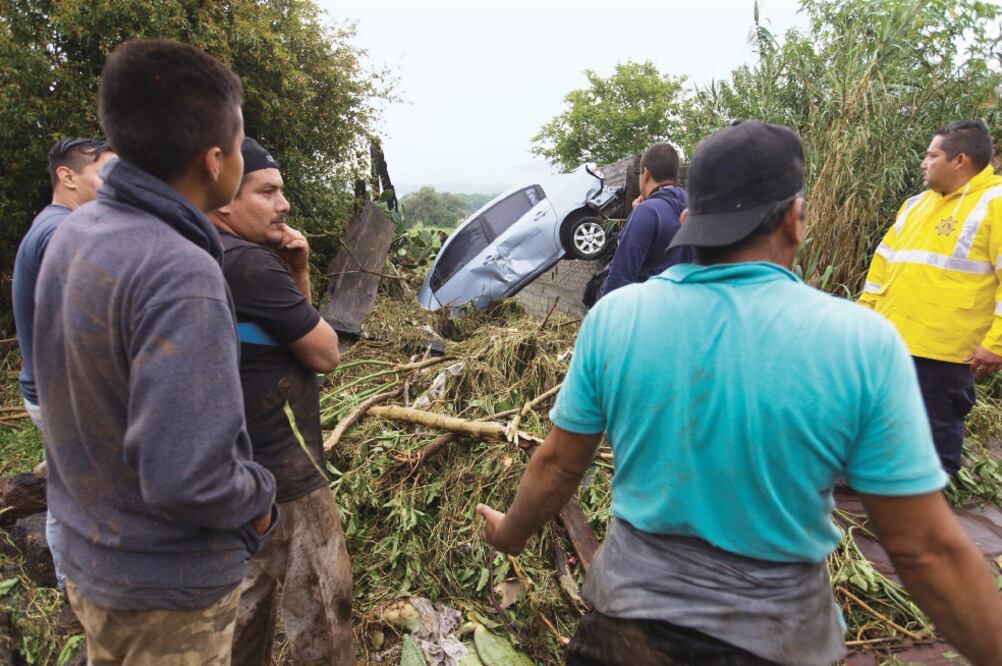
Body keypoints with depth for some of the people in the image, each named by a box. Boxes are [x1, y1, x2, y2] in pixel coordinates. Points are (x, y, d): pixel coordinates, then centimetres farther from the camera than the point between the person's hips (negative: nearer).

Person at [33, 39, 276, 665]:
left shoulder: (75, 231, -3)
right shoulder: (181, 275, -32)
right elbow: (188, 477, -34)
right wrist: (258, 500, -15)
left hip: (85, 553, 8)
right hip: (169, 584, -7)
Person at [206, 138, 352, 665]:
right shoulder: (251, 264, -22)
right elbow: (325, 354, -15)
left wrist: (297, 278, -1)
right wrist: (295, 285, -1)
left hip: (239, 464, 10)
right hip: (281, 467, -10)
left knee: (250, 588, 24)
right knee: (318, 602, 4)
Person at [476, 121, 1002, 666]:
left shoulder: (613, 316, -13)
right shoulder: (863, 343, -18)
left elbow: (558, 464, -3)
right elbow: (927, 550, -13)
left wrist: (512, 533, 14)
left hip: (628, 620, 2)